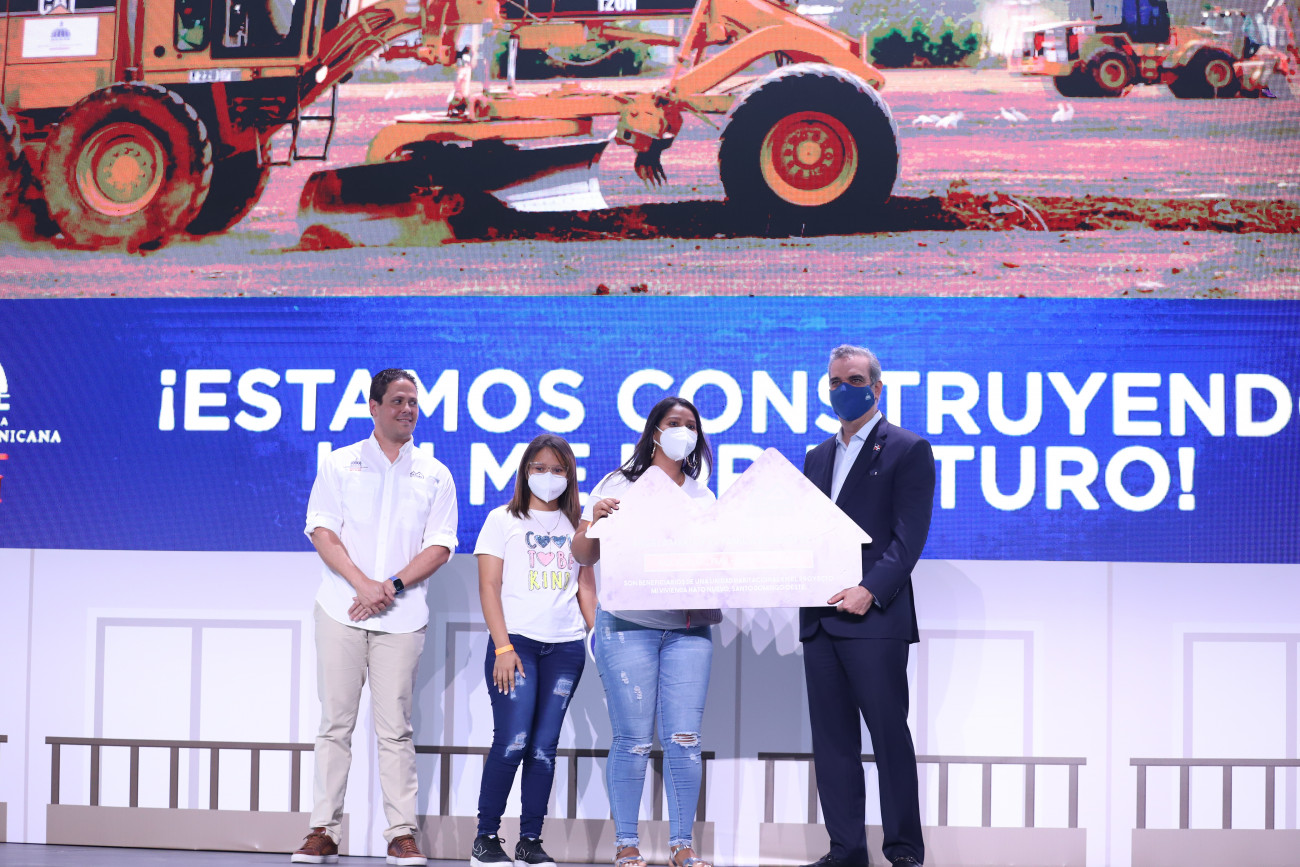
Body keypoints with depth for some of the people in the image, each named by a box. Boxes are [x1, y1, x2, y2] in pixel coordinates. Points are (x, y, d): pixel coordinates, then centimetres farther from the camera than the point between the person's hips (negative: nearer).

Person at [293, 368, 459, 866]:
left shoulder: (435, 476, 11)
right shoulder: (339, 465, 9)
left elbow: (440, 546, 4)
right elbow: (322, 531, 0)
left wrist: (393, 585, -12)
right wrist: (363, 583, -14)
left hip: (401, 616, 0)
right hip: (341, 610, 0)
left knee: (395, 727, -1)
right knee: (335, 722, 1)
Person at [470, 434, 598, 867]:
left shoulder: (577, 526, 15)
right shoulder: (503, 520, 6)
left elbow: (586, 590, 16)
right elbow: (489, 588, 0)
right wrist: (503, 647, -10)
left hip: (565, 648, 3)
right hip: (516, 640, -3)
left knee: (544, 747, 2)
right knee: (512, 742, -13)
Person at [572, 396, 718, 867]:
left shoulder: (703, 497, 17)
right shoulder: (620, 485, 5)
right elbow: (584, 555, 1)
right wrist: (595, 520, -17)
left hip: (689, 628, 3)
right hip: (628, 624, -3)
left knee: (684, 739, -3)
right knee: (632, 739, -4)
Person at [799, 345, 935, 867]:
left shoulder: (908, 449, 0)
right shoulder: (817, 457, 21)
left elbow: (910, 535, -9)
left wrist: (869, 589, -19)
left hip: (874, 618, -6)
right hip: (819, 619, 7)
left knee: (889, 736, -3)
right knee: (831, 741, 7)